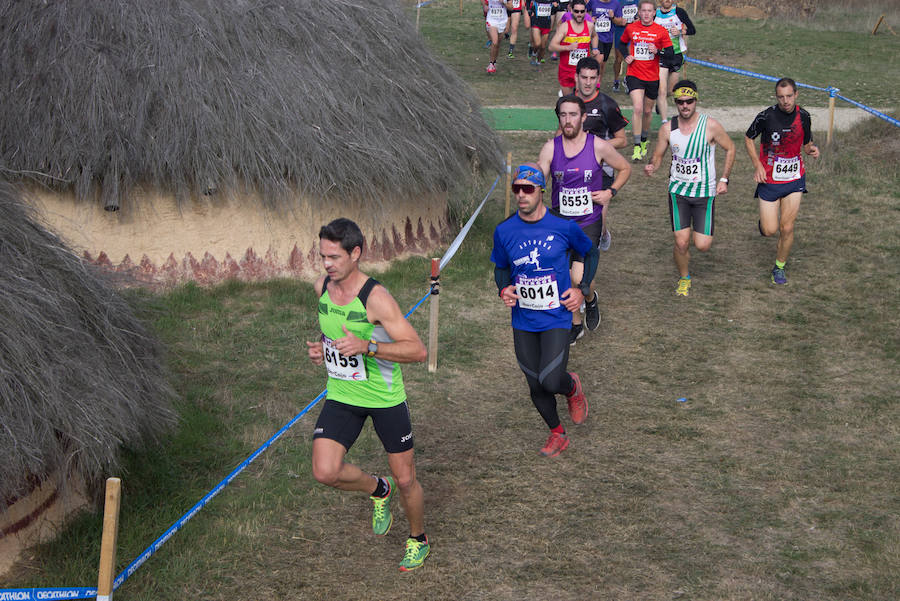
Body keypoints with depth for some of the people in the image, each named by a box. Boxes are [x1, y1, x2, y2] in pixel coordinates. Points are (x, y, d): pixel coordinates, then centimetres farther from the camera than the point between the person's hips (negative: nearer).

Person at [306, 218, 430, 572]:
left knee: (404, 480, 6)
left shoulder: (376, 298, -21)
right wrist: (320, 349, -1)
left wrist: (366, 346, -35)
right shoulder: (322, 288, -2)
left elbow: (417, 350, -24)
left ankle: (418, 540, 35)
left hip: (385, 398, -4)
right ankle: (378, 490, 18)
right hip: (342, 396, 5)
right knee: (325, 472, -14)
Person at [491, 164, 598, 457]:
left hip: (556, 319, -3)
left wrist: (582, 289, -4)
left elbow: (590, 253, 8)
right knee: (536, 387, 10)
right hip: (522, 322, 3)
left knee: (551, 382, -16)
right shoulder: (504, 231, -5)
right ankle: (557, 434, 35)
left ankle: (572, 387, 21)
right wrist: (503, 289, -8)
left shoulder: (564, 226, -11)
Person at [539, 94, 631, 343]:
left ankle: (590, 299, 22)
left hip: (589, 223, -3)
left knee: (578, 279, -14)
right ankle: (575, 324, 32)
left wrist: (610, 192, -3)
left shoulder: (598, 146, -7)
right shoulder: (551, 148, -4)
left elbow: (625, 168, 10)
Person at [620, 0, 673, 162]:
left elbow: (670, 53, -2)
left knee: (647, 111, 13)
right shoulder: (630, 28, 1)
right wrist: (626, 56, 1)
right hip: (634, 75, -1)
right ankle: (637, 147, -14)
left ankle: (644, 141, 37)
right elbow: (622, 43, 19)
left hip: (653, 78, 1)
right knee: (638, 109, -17)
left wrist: (657, 51, -21)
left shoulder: (661, 31, -3)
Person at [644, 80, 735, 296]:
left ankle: (702, 230, 33)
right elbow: (658, 156, 6)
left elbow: (730, 149, 3)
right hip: (678, 190, 1)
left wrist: (724, 179, -1)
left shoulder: (710, 125, -11)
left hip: (705, 191, -1)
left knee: (702, 246, -5)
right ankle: (684, 278, 22)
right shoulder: (667, 128, -4)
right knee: (681, 243, -5)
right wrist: (651, 166, -18)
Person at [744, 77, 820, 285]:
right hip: (769, 180, -2)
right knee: (769, 230, -1)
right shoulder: (766, 116, -13)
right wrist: (757, 165, -9)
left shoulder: (803, 117, -3)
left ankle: (779, 267, 20)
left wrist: (811, 149, -12)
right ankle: (765, 219, 37)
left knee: (787, 228, -2)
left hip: (794, 179, 2)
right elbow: (748, 139, 2)